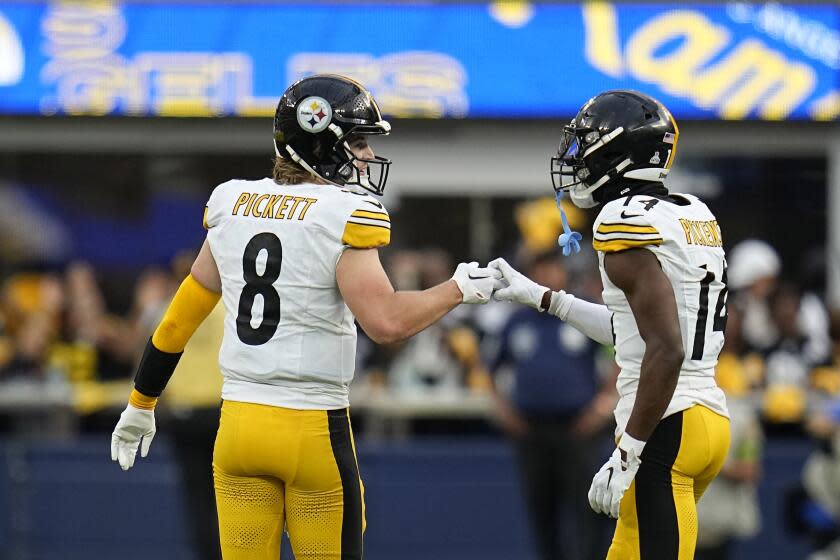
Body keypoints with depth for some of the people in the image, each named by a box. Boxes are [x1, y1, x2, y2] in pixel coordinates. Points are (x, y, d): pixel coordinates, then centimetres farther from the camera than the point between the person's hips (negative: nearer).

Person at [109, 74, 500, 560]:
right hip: (314, 430, -5)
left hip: (239, 425, 5)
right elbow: (386, 322, -21)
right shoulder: (341, 216, -11)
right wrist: (459, 289, -4)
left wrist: (140, 405, 23)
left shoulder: (233, 206, 7)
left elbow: (180, 318, 14)